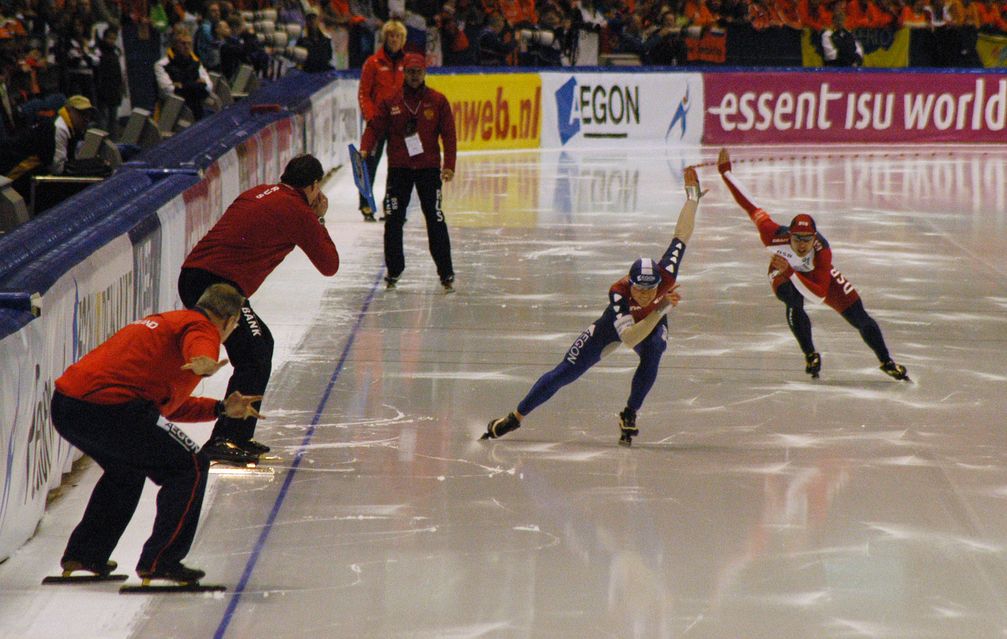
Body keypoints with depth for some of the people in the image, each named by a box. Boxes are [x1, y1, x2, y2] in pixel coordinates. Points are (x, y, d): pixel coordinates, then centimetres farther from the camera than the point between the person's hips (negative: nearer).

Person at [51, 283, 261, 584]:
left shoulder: (167, 322, 32)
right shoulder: (202, 328, 3)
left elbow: (168, 405, 39)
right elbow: (199, 348, -26)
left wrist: (222, 408, 45)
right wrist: (205, 363, -48)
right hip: (107, 409, -10)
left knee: (126, 468, 34)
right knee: (190, 467, -1)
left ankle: (83, 553, 38)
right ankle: (160, 561, -4)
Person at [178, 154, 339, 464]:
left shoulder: (258, 193, 20)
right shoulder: (299, 212, -1)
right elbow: (330, 265, 7)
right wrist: (319, 220, 20)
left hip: (193, 275, 9)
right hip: (218, 285, -9)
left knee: (262, 343, 21)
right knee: (254, 359, -7)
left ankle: (239, 437, 24)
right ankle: (222, 441, -16)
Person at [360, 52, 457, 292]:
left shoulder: (438, 101, 1)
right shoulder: (390, 101, 2)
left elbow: (448, 134, 0)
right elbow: (375, 127, 0)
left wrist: (449, 166, -7)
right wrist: (365, 150, -17)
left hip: (429, 168, -1)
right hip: (399, 168, 1)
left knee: (435, 219, -3)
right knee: (393, 220, 1)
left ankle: (446, 273, 2)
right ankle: (393, 271, 14)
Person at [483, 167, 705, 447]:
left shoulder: (666, 275, -38)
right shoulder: (618, 292, -45)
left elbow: (682, 233, -26)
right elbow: (629, 338, -54)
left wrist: (692, 196, -25)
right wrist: (660, 310, -64)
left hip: (653, 325, 2)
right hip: (614, 326, -2)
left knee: (651, 357, -33)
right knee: (565, 372, -1)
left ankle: (629, 416, -12)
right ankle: (515, 417, 14)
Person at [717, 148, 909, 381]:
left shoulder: (822, 251, -42)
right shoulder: (775, 236, -40)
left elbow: (819, 295, -46)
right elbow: (749, 206, -32)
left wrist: (789, 272, -57)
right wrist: (725, 170, -30)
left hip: (818, 276, 0)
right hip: (783, 274, 0)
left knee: (858, 316, -5)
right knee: (794, 305, -34)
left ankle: (887, 362, 15)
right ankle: (811, 357, -11)